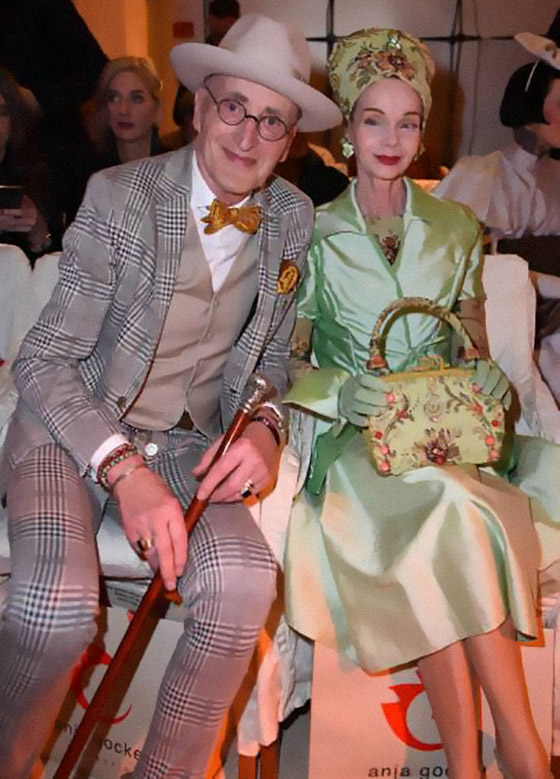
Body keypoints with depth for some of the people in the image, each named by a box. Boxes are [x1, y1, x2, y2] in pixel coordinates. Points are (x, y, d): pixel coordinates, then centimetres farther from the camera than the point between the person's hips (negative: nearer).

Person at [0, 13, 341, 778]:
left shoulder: (294, 219, 1)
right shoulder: (120, 195, -11)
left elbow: (273, 356, 13)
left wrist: (266, 426, -10)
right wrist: (123, 468, -25)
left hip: (187, 439, 3)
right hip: (72, 428, -2)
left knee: (244, 580, -27)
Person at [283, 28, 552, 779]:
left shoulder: (456, 227, 13)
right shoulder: (315, 233, 6)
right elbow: (287, 362, 5)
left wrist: (486, 374, -5)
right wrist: (341, 391, -16)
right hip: (353, 438, -2)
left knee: (445, 520, -33)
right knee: (456, 506, -33)